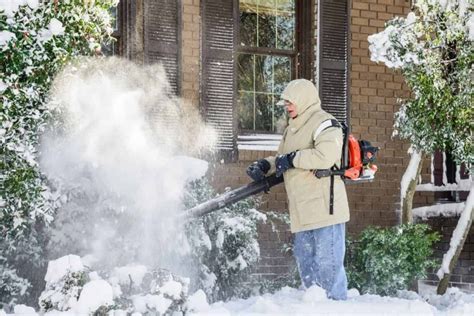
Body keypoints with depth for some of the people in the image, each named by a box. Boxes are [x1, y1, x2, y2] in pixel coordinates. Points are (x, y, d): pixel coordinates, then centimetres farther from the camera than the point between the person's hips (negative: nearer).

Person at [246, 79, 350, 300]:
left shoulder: (324, 123, -9)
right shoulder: (292, 129, 20)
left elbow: (326, 156, -24)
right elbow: (282, 158, 25)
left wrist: (292, 159, -16)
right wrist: (264, 166, 5)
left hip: (324, 206, -10)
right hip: (302, 212, 10)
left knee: (328, 264, -7)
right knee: (305, 264, 15)